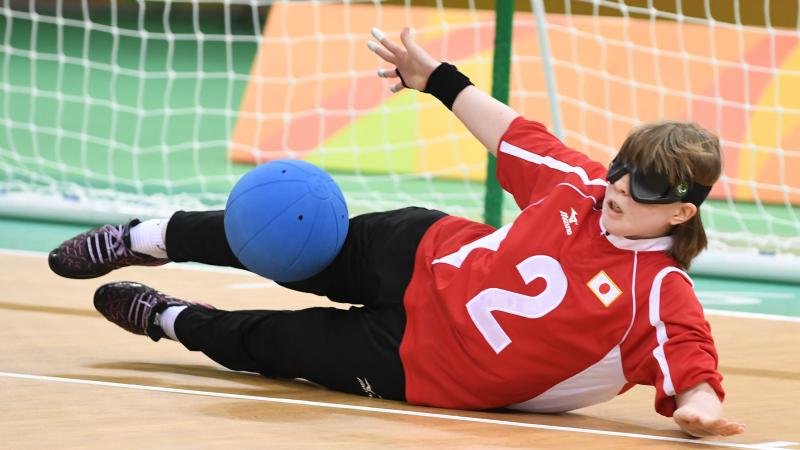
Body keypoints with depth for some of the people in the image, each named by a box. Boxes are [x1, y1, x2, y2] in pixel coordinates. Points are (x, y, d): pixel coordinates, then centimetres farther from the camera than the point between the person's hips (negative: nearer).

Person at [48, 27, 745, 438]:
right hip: (422, 258, 3)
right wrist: (434, 77, 8)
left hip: (418, 362, -3)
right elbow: (511, 134, -1)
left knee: (269, 343, 13)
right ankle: (144, 240, 47)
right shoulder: (586, 186, -14)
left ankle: (171, 319, 45)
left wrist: (699, 406, -62)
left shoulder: (661, 296, -28)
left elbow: (694, 369, -39)